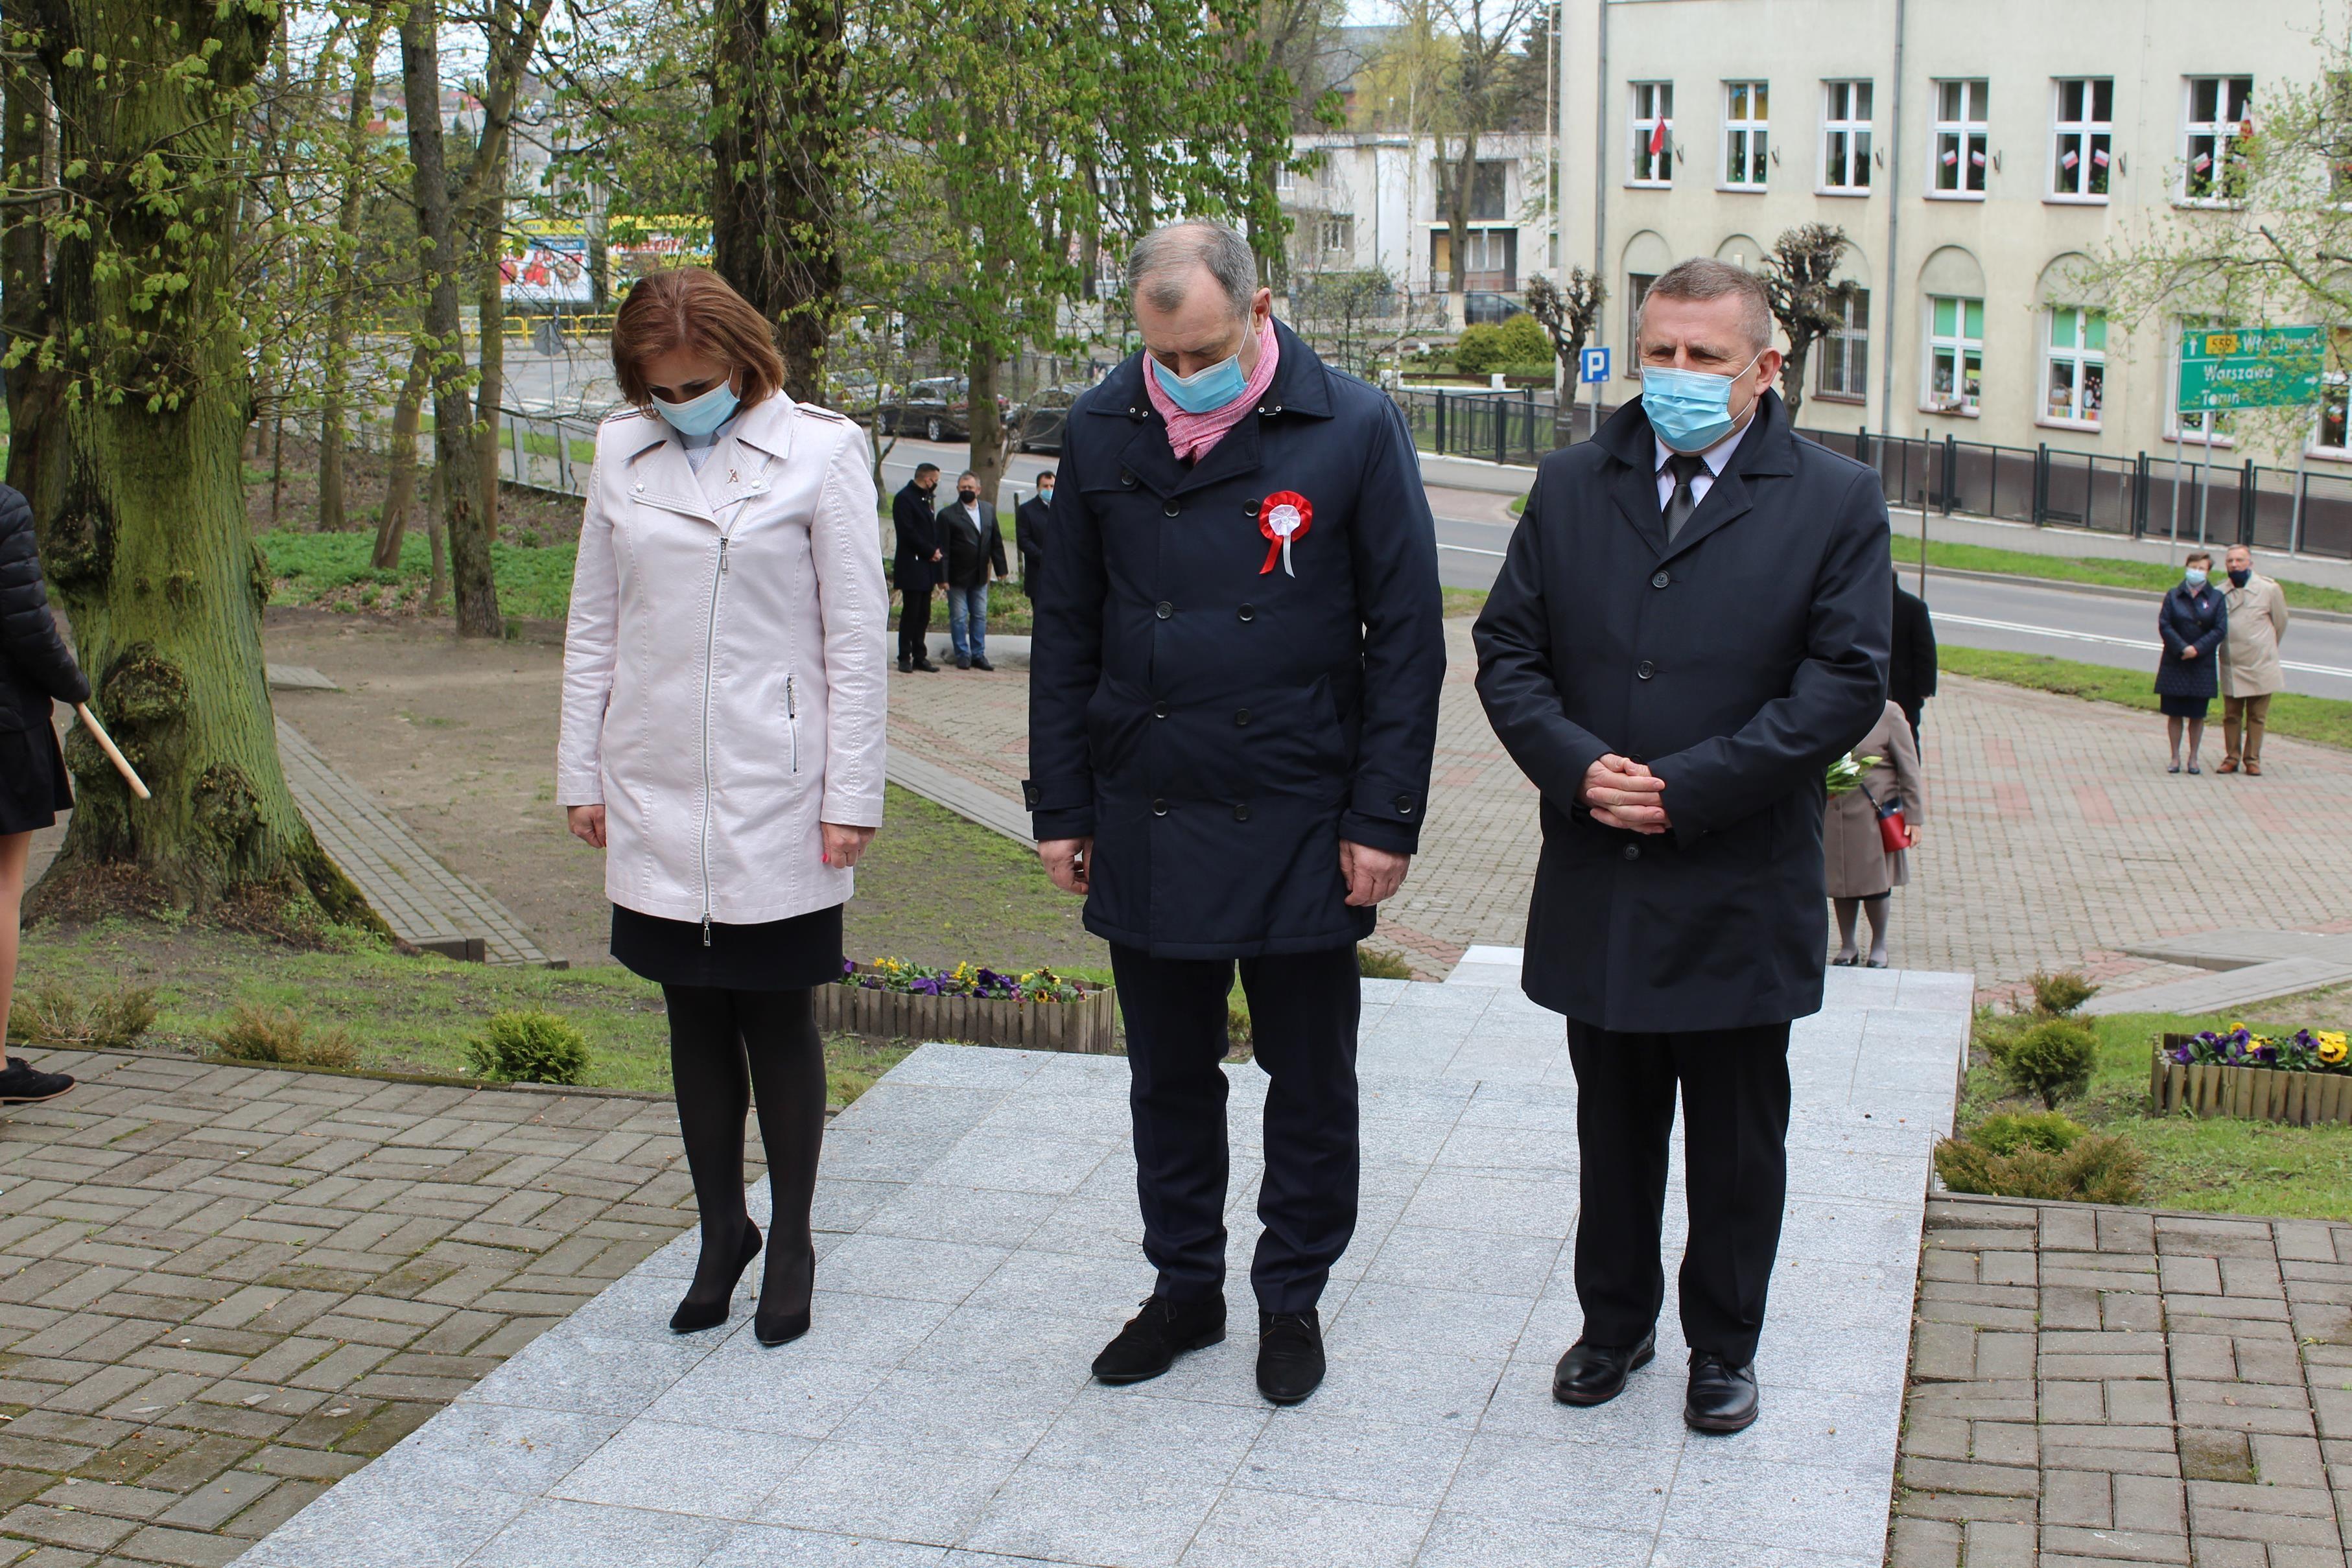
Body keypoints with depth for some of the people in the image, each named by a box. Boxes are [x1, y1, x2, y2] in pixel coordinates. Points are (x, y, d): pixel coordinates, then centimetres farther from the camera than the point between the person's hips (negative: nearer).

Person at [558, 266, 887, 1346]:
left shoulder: (821, 452, -5)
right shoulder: (622, 454, 7)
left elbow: (857, 637, -4)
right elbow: (593, 625, 13)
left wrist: (851, 797, -7)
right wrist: (581, 773, 10)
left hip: (774, 800, -4)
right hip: (654, 796, 4)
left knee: (776, 1017, 5)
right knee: (695, 1017, 12)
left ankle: (791, 1242, 20)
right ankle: (721, 1231, 26)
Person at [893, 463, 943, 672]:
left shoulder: (924, 499, 18)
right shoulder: (904, 498, -10)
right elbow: (908, 532, -18)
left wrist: (937, 551, 1)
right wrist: (931, 551, -13)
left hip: (926, 567, 9)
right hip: (911, 567, -8)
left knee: (923, 615, 8)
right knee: (911, 613, -6)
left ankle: (919, 657, 12)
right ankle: (905, 658, -1)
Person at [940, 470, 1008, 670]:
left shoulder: (989, 510, 6)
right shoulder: (948, 515, -9)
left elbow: (996, 541, 11)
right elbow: (943, 549, -10)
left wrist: (1000, 568, 7)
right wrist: (943, 577, -14)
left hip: (980, 575, 4)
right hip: (958, 576, -4)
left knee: (980, 616, 9)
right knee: (958, 618, 1)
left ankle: (978, 655, 17)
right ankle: (963, 656, 11)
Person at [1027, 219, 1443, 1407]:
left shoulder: (1353, 430, -7)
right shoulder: (1101, 431, 2)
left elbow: (1406, 637, -4)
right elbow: (1066, 631, 9)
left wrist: (1384, 818, -7)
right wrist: (1060, 805, 6)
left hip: (1300, 825, -2)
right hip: (1145, 822, 3)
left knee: (1309, 1081, 9)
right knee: (1169, 1076, 14)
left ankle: (1292, 1299, 26)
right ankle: (1184, 1287, 30)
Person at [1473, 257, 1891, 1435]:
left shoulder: (1833, 502, -4)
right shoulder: (1570, 487, 6)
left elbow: (1844, 684, -11)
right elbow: (1507, 649, 4)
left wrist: (1687, 790, -17)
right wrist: (1576, 766, -14)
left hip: (1739, 895, -2)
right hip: (1596, 891, 3)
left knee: (1736, 1145, 11)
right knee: (1613, 1128, 16)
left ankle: (1724, 1346, 29)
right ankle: (1615, 1323, 34)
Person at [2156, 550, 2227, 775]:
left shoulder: (2216, 598, 1)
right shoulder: (2174, 595, 3)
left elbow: (2220, 630, -5)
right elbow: (2164, 625, -4)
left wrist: (2197, 649, -16)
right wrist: (2182, 648, -17)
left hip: (2202, 665, 0)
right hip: (2175, 663, 0)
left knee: (2197, 715, 5)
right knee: (2174, 713, 4)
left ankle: (2193, 758, 15)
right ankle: (2175, 757, 12)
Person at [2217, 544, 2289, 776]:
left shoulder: (2269, 589, -5)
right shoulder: (2221, 593, 0)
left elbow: (2280, 623, 8)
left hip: (2260, 667, -2)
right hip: (2231, 667, 2)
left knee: (2257, 717, 5)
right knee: (2231, 715, 7)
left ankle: (2252, 759, 13)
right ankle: (2232, 757, 17)